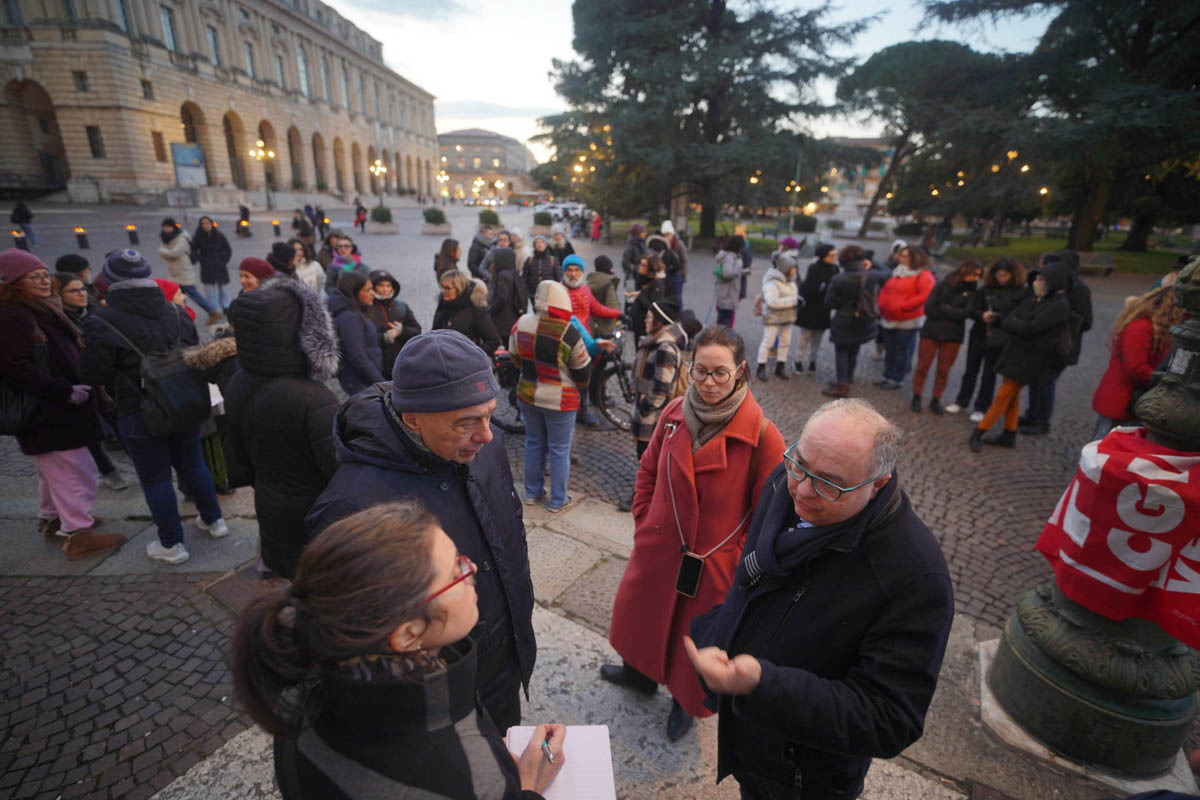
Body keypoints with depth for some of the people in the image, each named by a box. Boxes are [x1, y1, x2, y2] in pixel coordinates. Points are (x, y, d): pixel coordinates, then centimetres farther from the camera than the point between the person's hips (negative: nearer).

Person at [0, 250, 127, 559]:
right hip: (47, 415, -10)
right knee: (74, 471, -4)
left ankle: (52, 521, 37)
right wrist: (66, 392, -23)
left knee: (56, 471, 22)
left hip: (57, 409, 10)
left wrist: (78, 385, 10)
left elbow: (65, 354, 20)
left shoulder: (41, 310, 12)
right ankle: (77, 534, 6)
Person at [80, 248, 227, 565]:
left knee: (155, 478, 8)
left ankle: (171, 544, 19)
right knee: (193, 464, 21)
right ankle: (214, 520, 33)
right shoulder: (176, 312, -1)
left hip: (138, 414, -5)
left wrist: (86, 351, 8)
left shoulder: (101, 323, -16)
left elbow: (94, 374, -11)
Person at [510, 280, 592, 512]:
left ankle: (532, 492, 34)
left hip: (527, 395, 5)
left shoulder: (521, 324, -7)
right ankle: (557, 500, 22)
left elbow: (515, 357, 8)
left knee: (534, 443, 21)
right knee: (559, 449, 10)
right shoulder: (569, 333, -20)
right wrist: (582, 392, 9)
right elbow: (583, 370, -10)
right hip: (559, 400, -4)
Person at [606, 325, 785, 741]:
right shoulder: (674, 414, -8)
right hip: (658, 548, 4)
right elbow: (648, 472, 6)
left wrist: (743, 558, -11)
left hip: (715, 563, -4)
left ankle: (686, 701, 52)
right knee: (643, 614, 26)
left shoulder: (761, 434, -21)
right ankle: (639, 673, 59)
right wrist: (644, 523, 3)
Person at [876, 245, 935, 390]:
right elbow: (885, 290, 19)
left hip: (908, 321, -6)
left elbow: (926, 295, -20)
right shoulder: (896, 272, 12)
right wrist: (881, 305, 3)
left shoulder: (923, 275, -8)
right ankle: (887, 376, 25)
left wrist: (902, 306, -22)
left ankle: (896, 379, 11)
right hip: (888, 319, 7)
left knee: (902, 351, 2)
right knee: (889, 349, 14)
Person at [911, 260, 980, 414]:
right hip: (931, 332, -1)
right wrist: (953, 314, -8)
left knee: (943, 370, 6)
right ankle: (916, 398, 12)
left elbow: (966, 313, -10)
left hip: (953, 336, 2)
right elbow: (928, 309, -9)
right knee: (923, 366, 2)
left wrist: (943, 308, -9)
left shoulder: (972, 291, 2)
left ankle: (936, 400, 17)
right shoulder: (943, 285, -2)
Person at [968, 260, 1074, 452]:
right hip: (1016, 353, 8)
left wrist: (1013, 324, -6)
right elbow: (1007, 320, 7)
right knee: (1011, 396, 15)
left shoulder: (1059, 306, -17)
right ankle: (1009, 435, 26)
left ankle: (978, 434, 0)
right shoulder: (1033, 300, 8)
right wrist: (1019, 325, -11)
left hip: (1030, 360, -8)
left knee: (1003, 396, -5)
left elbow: (1029, 328, -22)